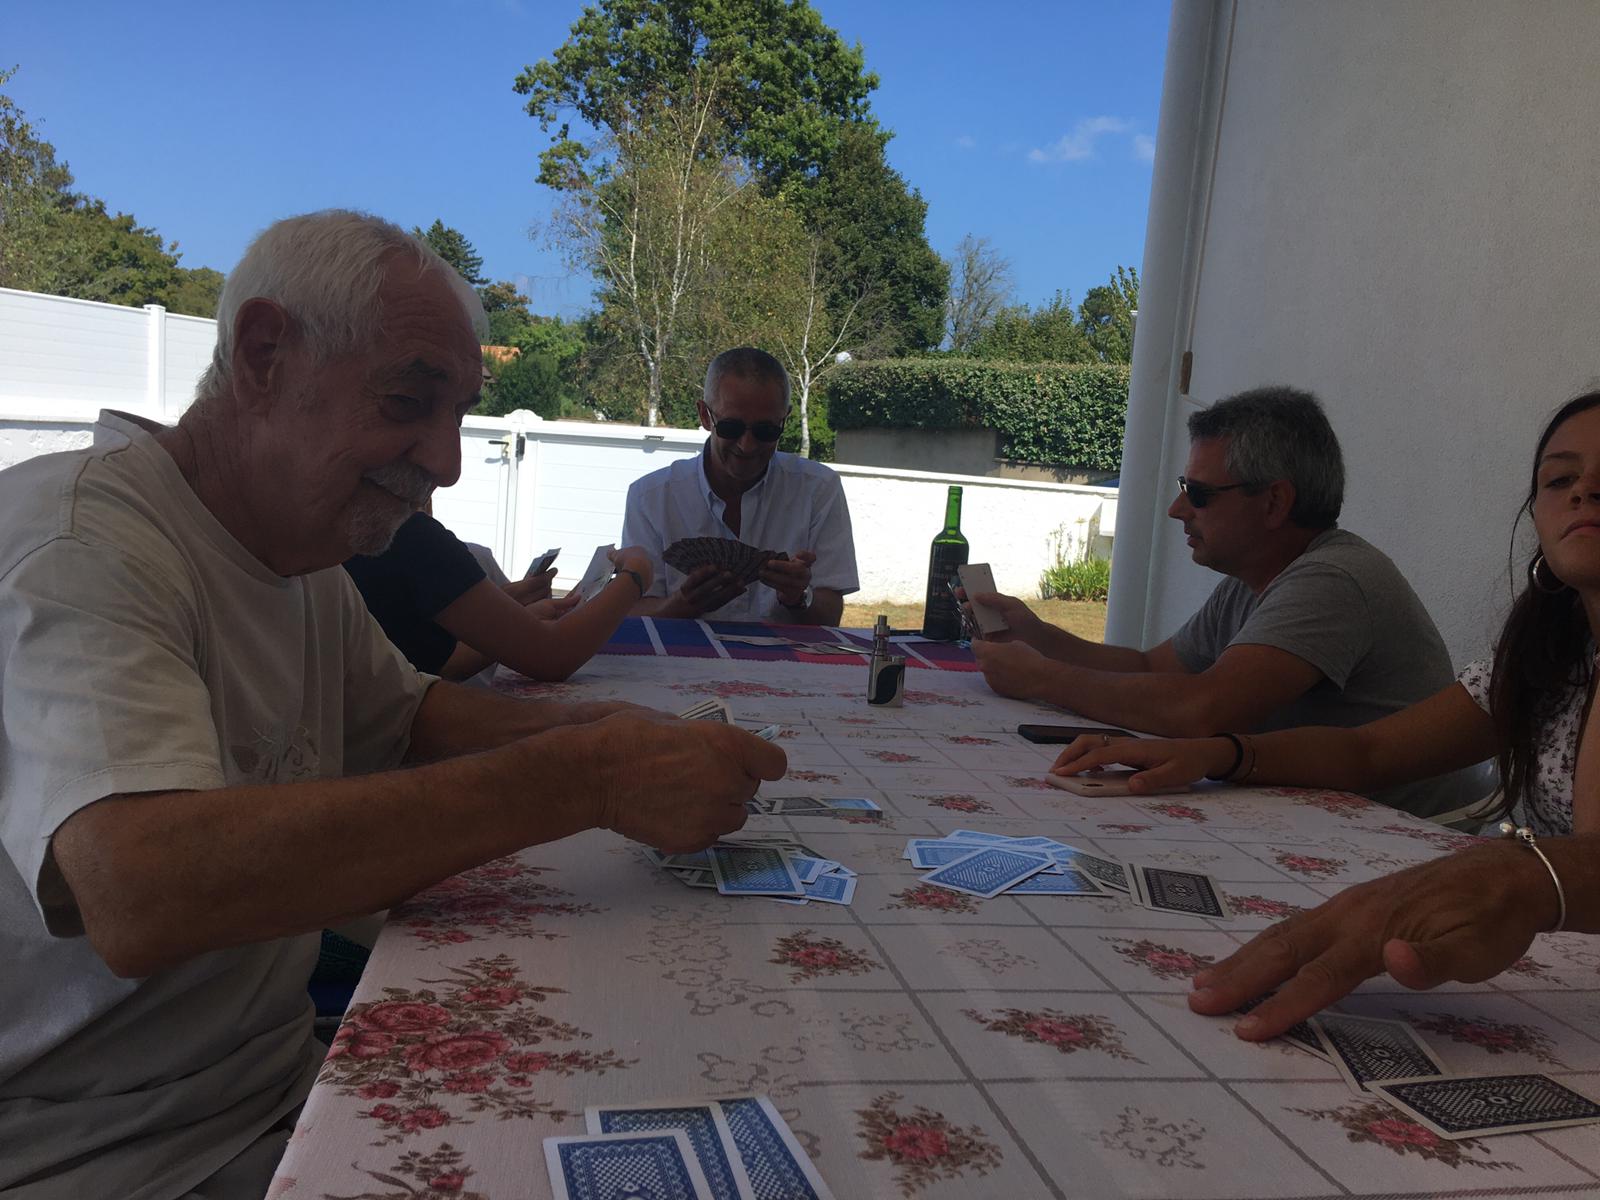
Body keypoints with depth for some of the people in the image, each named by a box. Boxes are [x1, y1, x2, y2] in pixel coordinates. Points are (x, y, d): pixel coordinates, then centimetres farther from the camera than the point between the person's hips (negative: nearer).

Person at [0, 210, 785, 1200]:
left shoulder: (305, 549, 5)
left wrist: (605, 733, -5)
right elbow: (138, 891, -36)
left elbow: (412, 715, 15)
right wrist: (583, 780, -36)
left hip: (277, 1095, 8)